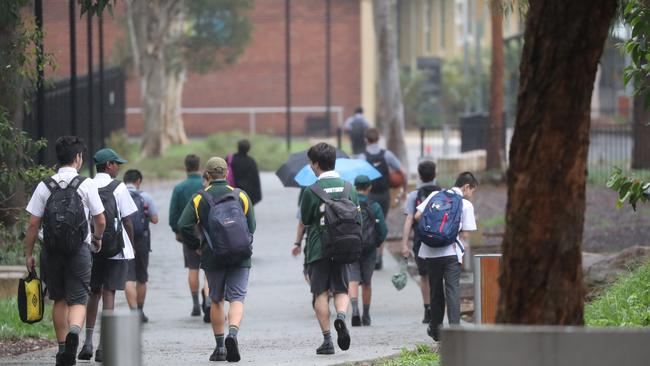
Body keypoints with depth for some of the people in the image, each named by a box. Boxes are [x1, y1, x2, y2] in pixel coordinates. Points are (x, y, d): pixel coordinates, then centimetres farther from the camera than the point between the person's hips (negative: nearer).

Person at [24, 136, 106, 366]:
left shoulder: (45, 187, -1)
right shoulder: (86, 185, -5)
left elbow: (33, 224, -2)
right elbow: (101, 221, -1)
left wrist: (29, 253, 7)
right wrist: (98, 237, 20)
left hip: (51, 251, 2)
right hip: (79, 250, -2)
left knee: (59, 300, 17)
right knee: (77, 300, 0)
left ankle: (62, 347, 21)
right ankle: (74, 330, -30)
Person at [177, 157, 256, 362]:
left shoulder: (199, 199, 0)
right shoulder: (241, 196, 3)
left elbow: (183, 226, -8)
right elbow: (251, 227, 4)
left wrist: (196, 246, 7)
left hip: (212, 258, 0)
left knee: (216, 300, 13)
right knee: (237, 299, -2)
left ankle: (220, 347, 13)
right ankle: (233, 333, -29)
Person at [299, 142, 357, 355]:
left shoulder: (311, 191, -10)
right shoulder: (348, 188, 1)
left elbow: (305, 220, 0)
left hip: (318, 249, -3)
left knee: (321, 293, 5)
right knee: (341, 290, 13)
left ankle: (327, 339, 1)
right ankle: (341, 315, -19)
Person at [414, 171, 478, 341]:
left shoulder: (435, 195, 9)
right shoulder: (466, 205, -1)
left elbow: (418, 216, 4)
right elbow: (465, 234, -4)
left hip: (431, 251, 4)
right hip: (452, 252, -4)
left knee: (435, 290, 15)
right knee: (453, 290, -6)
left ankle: (436, 329, 25)